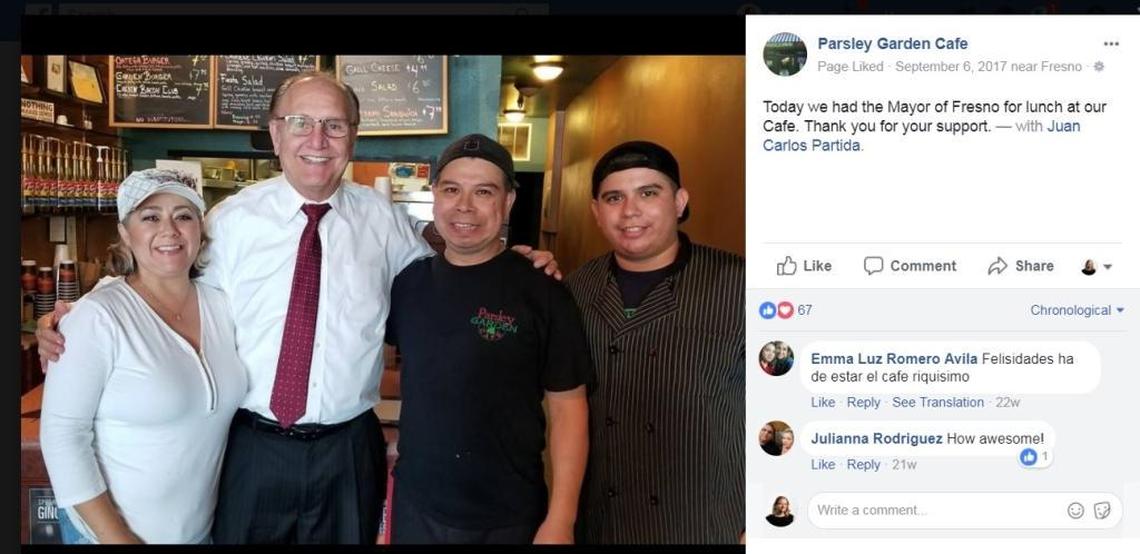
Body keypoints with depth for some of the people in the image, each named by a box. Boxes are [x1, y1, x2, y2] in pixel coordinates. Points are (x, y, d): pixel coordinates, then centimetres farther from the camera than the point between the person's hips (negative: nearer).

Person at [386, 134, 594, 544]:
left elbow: (567, 406, -10)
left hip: (509, 517, -3)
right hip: (415, 505, 4)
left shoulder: (541, 291, -12)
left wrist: (560, 521, -13)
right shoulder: (408, 282, 0)